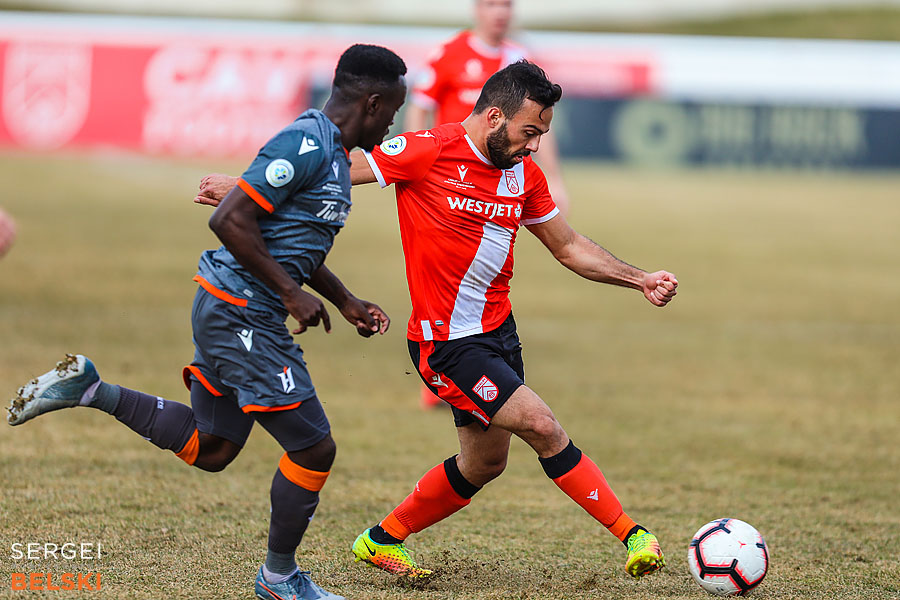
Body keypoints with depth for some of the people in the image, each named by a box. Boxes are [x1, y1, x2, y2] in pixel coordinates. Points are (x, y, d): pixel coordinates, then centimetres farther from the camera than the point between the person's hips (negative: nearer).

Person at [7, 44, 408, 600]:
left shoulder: (335, 153, 14)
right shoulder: (306, 145, -19)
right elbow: (231, 220, -24)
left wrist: (346, 302, 21)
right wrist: (291, 293, -21)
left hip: (230, 312, 10)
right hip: (242, 315, -10)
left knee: (208, 449, 17)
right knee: (314, 448, -5)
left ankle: (87, 388, 18)